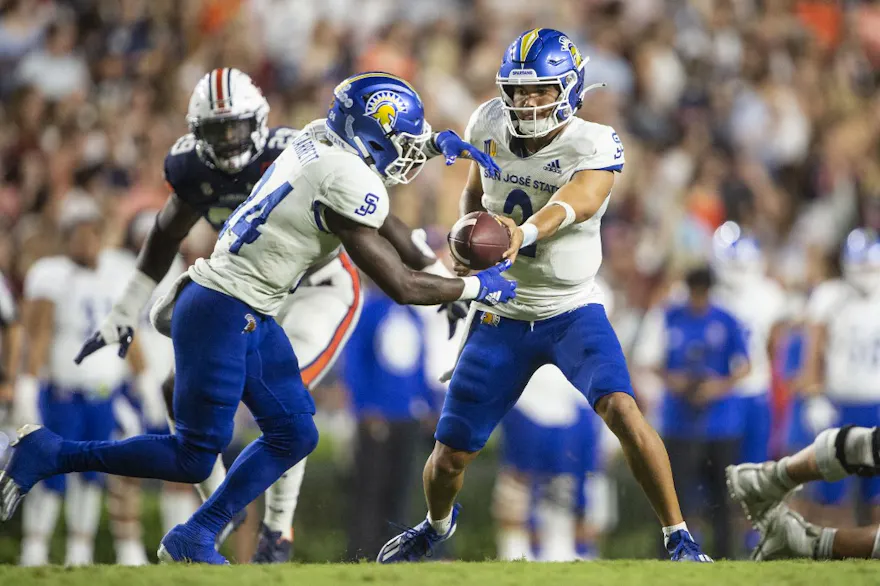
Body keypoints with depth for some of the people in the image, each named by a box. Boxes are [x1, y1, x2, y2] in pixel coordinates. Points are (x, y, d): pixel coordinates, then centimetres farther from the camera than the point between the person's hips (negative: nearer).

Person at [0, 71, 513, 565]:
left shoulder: (321, 136, 4)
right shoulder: (349, 184, -21)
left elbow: (370, 143, 32)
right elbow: (402, 287, -16)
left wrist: (438, 141, 18)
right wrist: (478, 287, -4)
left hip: (253, 318, 10)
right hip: (222, 315, -10)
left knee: (294, 434, 12)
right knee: (194, 459, -3)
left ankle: (193, 540, 16)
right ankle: (49, 453, 4)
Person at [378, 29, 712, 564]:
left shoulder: (594, 148, -20)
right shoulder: (490, 125, -6)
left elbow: (574, 202, -42)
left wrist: (524, 232, -62)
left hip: (573, 313, -3)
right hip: (503, 318, 3)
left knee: (621, 409, -30)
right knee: (449, 458, 5)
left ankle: (679, 537, -16)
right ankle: (437, 524, 41)